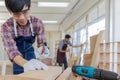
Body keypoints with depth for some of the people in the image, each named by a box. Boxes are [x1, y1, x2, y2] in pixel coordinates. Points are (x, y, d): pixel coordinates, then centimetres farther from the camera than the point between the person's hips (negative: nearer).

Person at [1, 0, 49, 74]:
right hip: (17, 58, -1)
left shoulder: (38, 23, -21)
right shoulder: (7, 26, -28)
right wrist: (25, 63, -59)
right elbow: (11, 49, -38)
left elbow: (42, 43, -16)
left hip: (30, 53, 2)